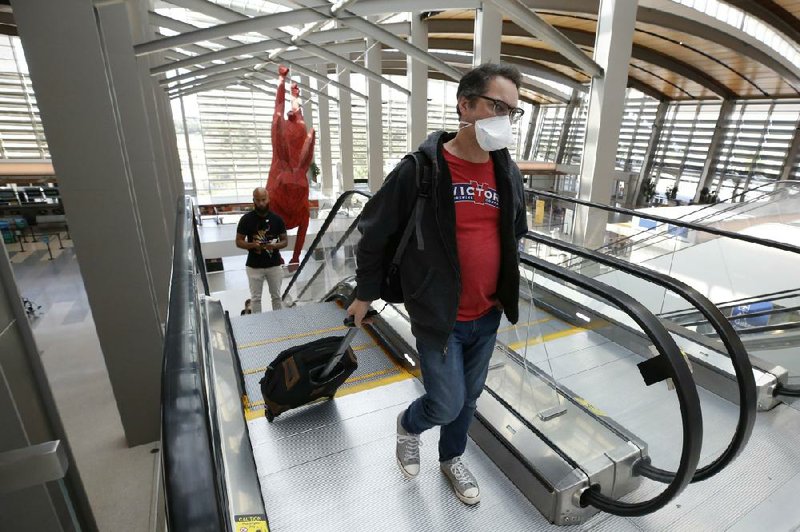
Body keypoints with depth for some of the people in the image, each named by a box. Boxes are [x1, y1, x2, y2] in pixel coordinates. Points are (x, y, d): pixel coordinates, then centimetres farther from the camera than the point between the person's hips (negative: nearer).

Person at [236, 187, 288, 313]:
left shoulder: (277, 219, -3)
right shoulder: (246, 219, -7)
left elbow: (285, 241, 3)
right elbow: (239, 241, -2)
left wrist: (275, 245, -19)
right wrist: (252, 245, -22)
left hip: (274, 265, 1)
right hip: (254, 266, -1)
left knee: (276, 296, 13)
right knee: (255, 298, 9)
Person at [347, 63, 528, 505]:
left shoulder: (508, 173, 2)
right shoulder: (420, 169, -15)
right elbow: (374, 232, -5)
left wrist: (507, 286, 19)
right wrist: (365, 293, 2)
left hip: (488, 316, 6)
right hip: (438, 315, -5)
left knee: (468, 398, 20)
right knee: (447, 405, 3)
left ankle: (451, 458, 48)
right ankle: (409, 424, 39)